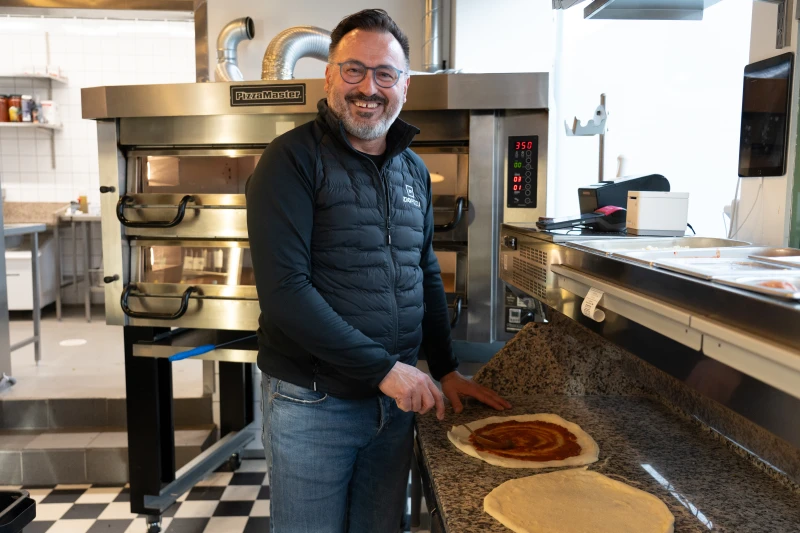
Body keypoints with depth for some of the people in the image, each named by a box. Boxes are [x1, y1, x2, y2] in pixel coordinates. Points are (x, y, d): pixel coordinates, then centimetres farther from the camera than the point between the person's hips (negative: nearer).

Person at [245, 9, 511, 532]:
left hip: (396, 397, 6)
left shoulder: (414, 169, 7)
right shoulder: (294, 160, -12)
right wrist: (384, 367, -20)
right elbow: (283, 290, -21)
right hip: (313, 404, -5)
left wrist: (446, 369, 9)